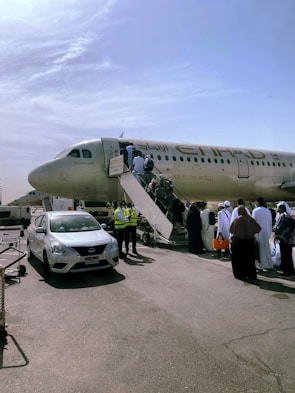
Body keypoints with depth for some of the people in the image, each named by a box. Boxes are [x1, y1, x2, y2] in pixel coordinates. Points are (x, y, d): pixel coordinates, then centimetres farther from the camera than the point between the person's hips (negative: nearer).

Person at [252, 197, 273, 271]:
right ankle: (268, 265, 17)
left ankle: (260, 266, 6)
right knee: (266, 248, 13)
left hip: (258, 232, -5)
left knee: (259, 249, 3)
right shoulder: (268, 211, 6)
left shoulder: (255, 211, -11)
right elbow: (270, 223, 9)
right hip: (266, 232, 5)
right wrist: (269, 233, 16)